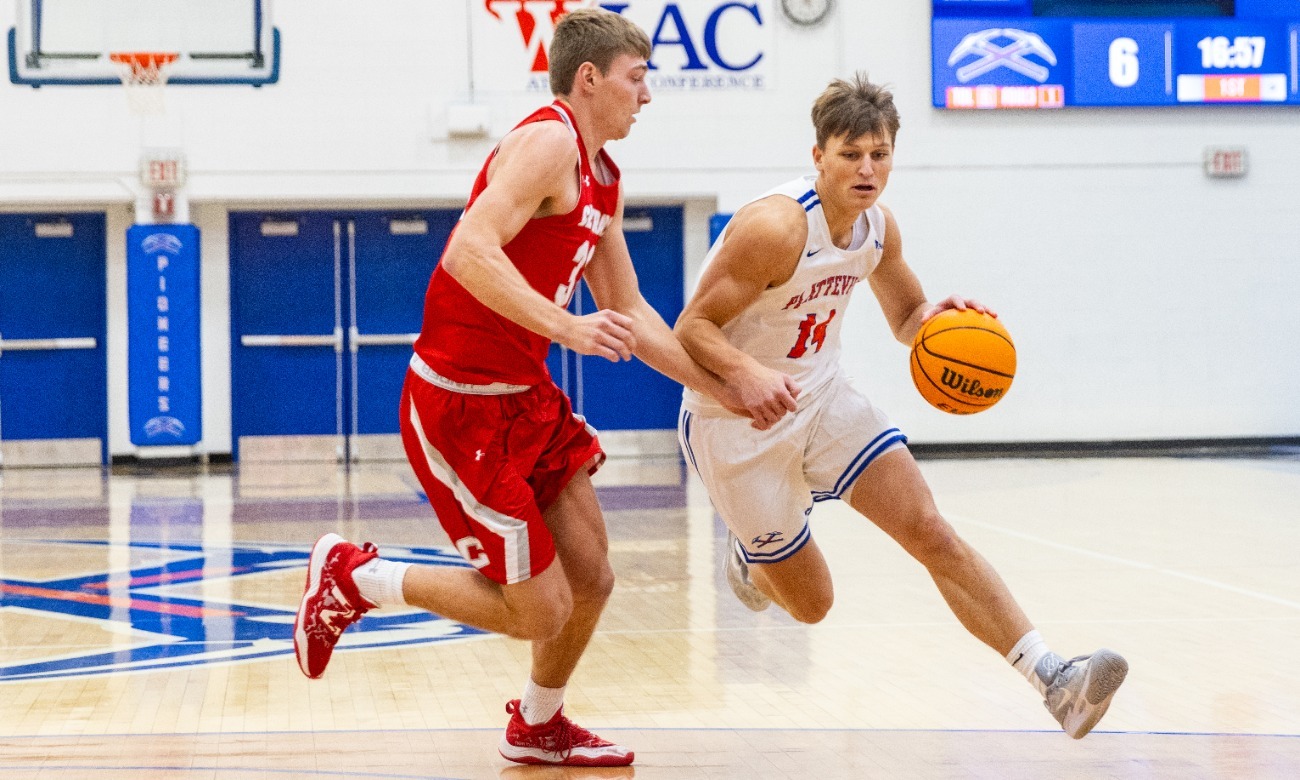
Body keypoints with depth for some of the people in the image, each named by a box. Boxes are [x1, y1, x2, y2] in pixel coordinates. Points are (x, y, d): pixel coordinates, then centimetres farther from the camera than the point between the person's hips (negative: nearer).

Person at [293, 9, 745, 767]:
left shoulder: (604, 178, 14)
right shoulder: (548, 141, -17)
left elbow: (630, 313, 20)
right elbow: (470, 251, -30)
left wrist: (724, 389, 15)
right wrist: (564, 326, -37)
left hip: (527, 394, 10)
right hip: (462, 403, -10)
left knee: (591, 579, 13)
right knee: (540, 610, -5)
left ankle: (538, 727, 37)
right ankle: (353, 576, 10)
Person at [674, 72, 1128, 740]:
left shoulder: (878, 228, -3)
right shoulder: (777, 226, -26)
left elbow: (906, 320, 13)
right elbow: (691, 328, -25)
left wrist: (937, 316, -11)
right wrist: (749, 375, -45)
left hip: (821, 397, 6)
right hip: (734, 418, -6)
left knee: (933, 534, -10)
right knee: (810, 603, 5)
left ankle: (1053, 678, -14)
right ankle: (751, 553, 41)